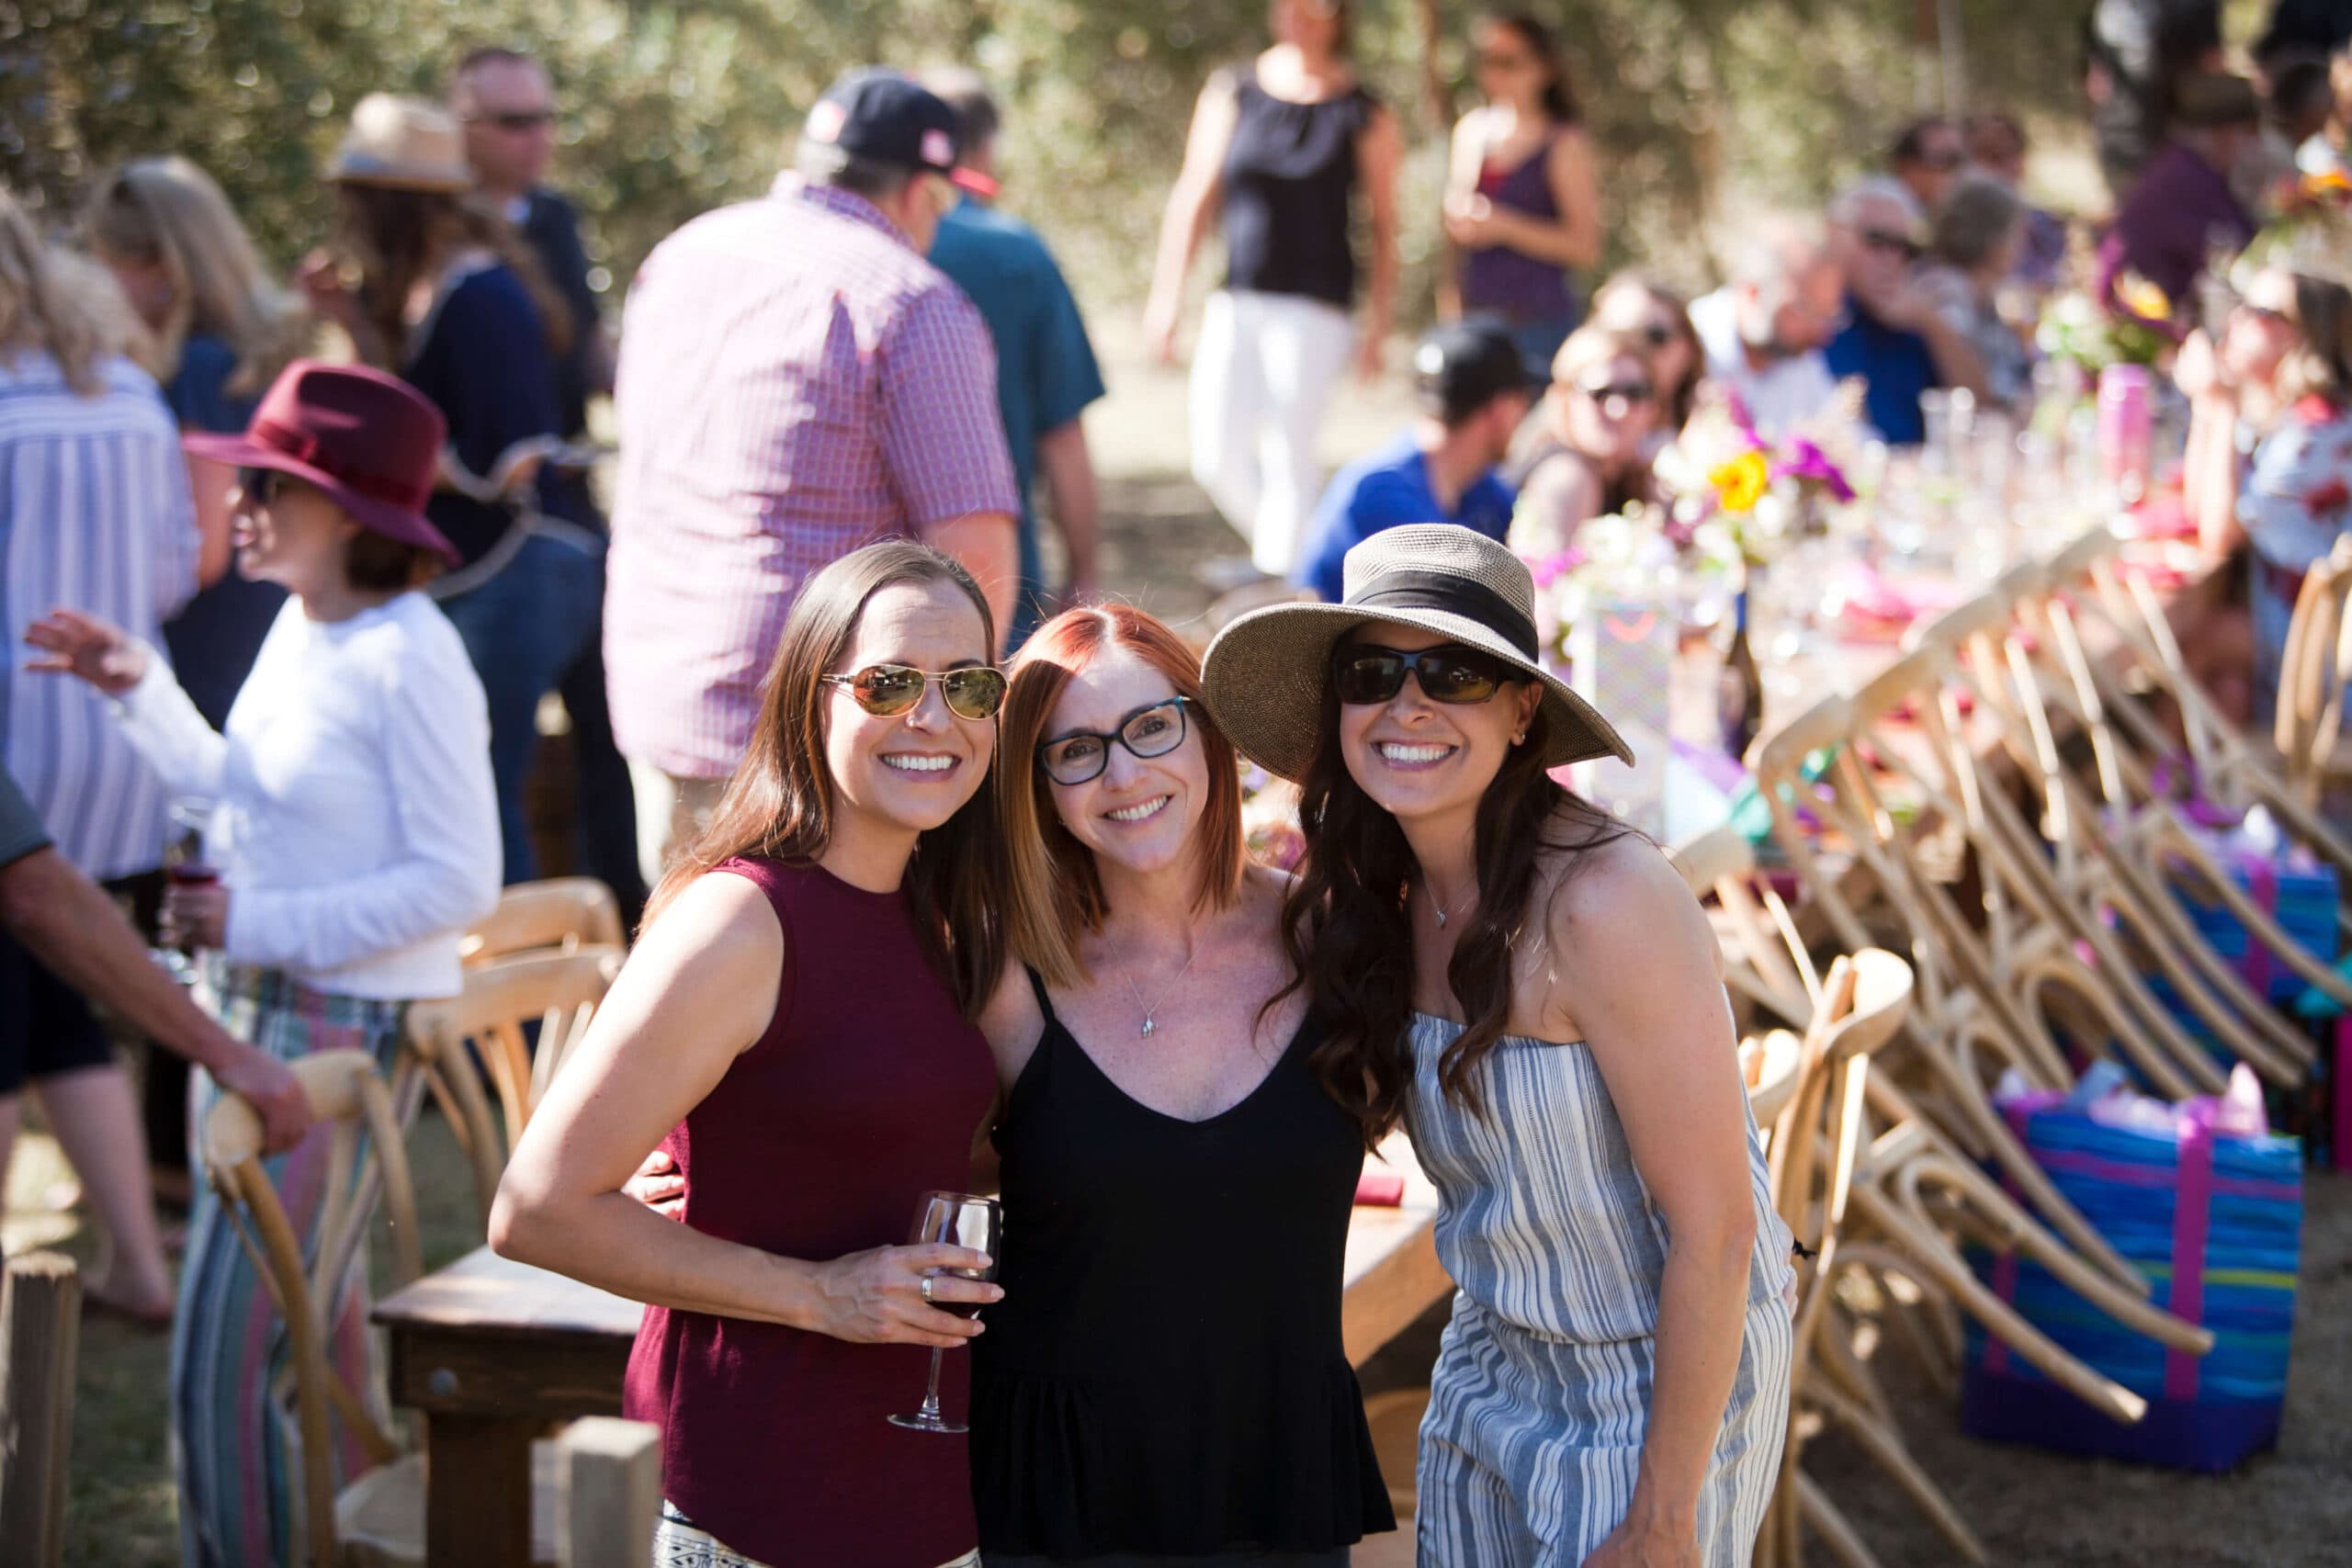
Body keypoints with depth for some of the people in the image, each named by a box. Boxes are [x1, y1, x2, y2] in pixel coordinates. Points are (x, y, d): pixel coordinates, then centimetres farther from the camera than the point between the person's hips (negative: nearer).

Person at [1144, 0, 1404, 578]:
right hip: (1234, 303, 3)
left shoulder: (1365, 114, 1)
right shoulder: (1232, 93, 7)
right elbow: (1193, 198, 10)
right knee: (1217, 459, -1)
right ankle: (1293, 555, 21)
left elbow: (1384, 226, 3)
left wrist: (1377, 327, -3)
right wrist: (1167, 298, 6)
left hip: (1313, 310, -3)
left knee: (1289, 452, -7)